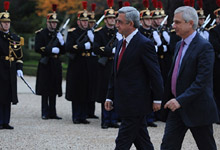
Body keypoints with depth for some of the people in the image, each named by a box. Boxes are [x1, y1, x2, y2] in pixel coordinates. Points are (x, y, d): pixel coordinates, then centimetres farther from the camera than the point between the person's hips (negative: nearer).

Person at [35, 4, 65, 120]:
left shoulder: (58, 34, 15)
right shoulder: (41, 34, -1)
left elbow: (63, 51, 13)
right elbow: (37, 48, -11)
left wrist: (61, 42, -5)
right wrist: (51, 50, -17)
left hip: (56, 65, 5)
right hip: (45, 64, -5)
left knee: (54, 90, 6)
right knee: (45, 90, -4)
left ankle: (52, 112, 10)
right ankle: (45, 113, 0)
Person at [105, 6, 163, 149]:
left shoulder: (144, 44, -12)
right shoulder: (121, 44, 15)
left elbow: (155, 74, -12)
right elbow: (116, 74, 19)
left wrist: (157, 99, -12)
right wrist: (110, 97, 15)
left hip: (135, 104, -8)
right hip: (125, 103, 9)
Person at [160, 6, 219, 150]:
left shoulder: (204, 47, -16)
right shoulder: (180, 45, 12)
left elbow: (202, 81, -23)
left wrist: (181, 100, -28)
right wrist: (166, 99, 18)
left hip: (198, 109, -8)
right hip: (178, 107, 8)